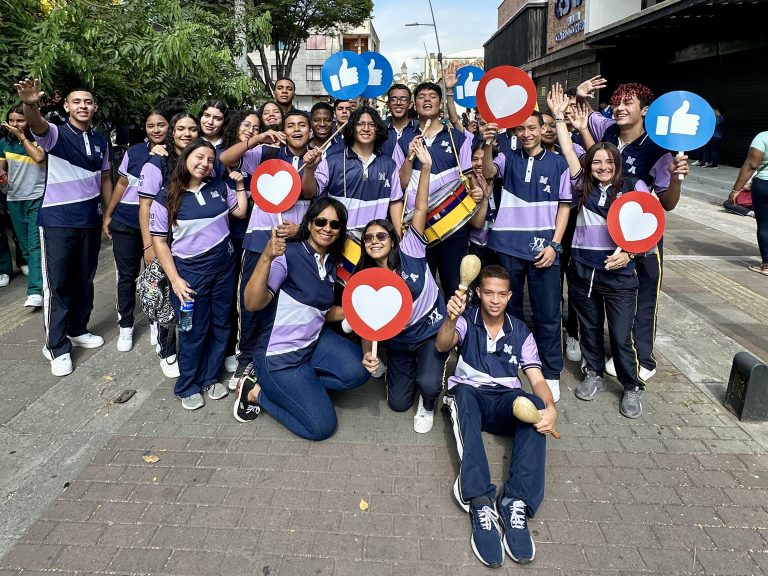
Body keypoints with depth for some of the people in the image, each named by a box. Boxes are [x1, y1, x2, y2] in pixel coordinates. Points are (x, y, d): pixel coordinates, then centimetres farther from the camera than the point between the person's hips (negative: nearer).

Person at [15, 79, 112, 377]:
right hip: (58, 220, -5)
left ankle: (78, 330, 30)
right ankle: (57, 347, 8)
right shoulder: (56, 134, -7)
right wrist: (30, 104, -52)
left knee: (84, 280, 14)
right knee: (58, 283, -1)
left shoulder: (100, 142, 9)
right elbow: (36, 125, -30)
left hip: (90, 220, 5)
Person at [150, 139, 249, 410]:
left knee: (220, 324, 12)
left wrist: (240, 183, 6)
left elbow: (240, 211, 12)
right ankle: (188, 386, 24)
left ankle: (211, 377, 30)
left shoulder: (219, 186, 4)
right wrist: (175, 279, -13)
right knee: (194, 331, 4)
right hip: (190, 270, -4)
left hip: (224, 265, 4)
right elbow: (159, 241, -6)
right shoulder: (166, 197, -6)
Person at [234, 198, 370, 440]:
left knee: (358, 372, -16)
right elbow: (253, 304, -31)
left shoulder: (330, 262, 5)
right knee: (322, 426, -6)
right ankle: (257, 392, 11)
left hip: (315, 341, 7)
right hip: (279, 355, -7)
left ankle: (301, 383, 5)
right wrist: (266, 258, -45)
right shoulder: (288, 254, -19)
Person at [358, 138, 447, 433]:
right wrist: (368, 354, -25)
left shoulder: (410, 253, -17)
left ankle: (427, 406, 13)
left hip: (432, 332, -3)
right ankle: (407, 370, 45)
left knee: (428, 384, -27)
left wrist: (426, 167, -31)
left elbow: (420, 209, -23)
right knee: (398, 403, 11)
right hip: (397, 341, 3)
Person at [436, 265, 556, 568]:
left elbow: (537, 379, 2)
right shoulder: (466, 320, 6)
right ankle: (480, 503, -47)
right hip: (469, 396, -2)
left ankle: (516, 504, -38)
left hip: (506, 401, 2)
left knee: (535, 405, -32)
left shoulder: (521, 332, 11)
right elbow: (443, 345, -16)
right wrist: (451, 318, -39)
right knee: (463, 394, -38)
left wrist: (550, 407, -21)